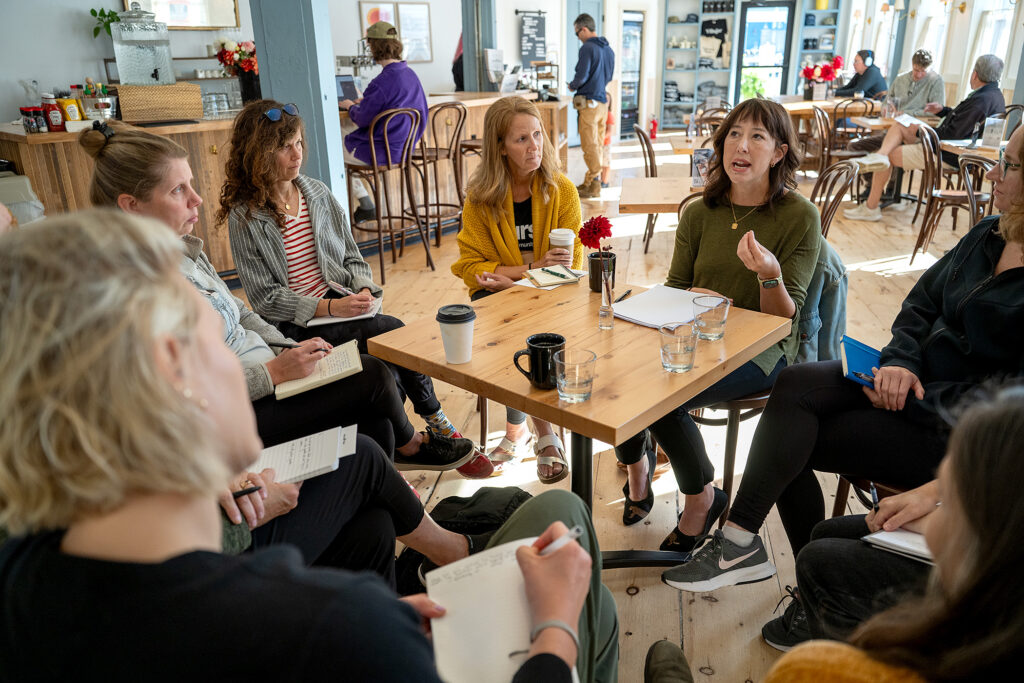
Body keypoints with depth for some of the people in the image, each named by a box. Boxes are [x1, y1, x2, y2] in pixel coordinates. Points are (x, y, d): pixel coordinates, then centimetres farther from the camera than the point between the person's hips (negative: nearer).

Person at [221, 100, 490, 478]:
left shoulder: (318, 193, 9)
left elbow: (352, 257, 13)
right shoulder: (245, 217, -7)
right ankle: (436, 424, -4)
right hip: (295, 323, -4)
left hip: (342, 304, 5)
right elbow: (265, 297, -9)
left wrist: (364, 290, -9)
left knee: (387, 368, -22)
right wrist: (328, 308, -20)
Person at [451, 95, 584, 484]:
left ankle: (517, 429, -11)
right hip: (498, 292, 1)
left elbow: (571, 264, -4)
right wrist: (531, 267, -18)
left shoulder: (562, 190, -2)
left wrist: (511, 279, -19)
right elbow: (471, 266, -4)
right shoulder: (480, 198, -2)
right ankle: (542, 432, -14)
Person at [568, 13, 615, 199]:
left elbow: (581, 77, -19)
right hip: (603, 102, 8)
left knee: (590, 146, -3)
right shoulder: (608, 49, 12)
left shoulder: (587, 48, -14)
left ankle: (594, 185, 0)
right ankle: (589, 181, 21)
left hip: (589, 103, -8)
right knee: (597, 144, 12)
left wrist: (572, 86, -1)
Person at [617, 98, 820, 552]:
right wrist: (695, 299, -13)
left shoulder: (800, 218, -7)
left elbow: (783, 318, -9)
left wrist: (769, 274, -29)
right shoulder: (700, 213, 5)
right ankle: (636, 467, 9)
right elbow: (673, 290, 10)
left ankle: (701, 499, -1)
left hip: (760, 349, -4)